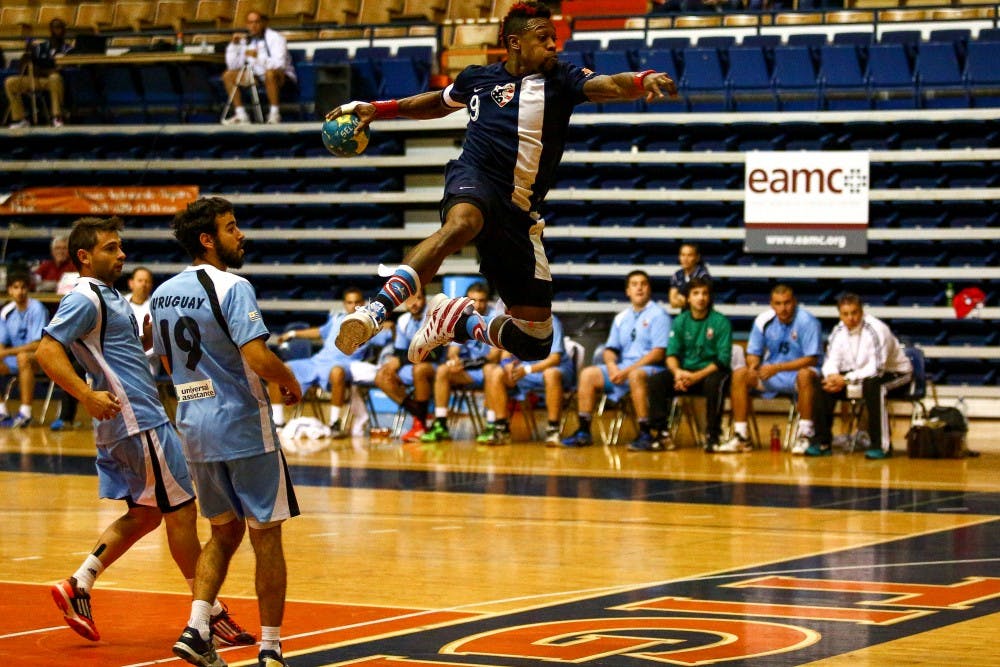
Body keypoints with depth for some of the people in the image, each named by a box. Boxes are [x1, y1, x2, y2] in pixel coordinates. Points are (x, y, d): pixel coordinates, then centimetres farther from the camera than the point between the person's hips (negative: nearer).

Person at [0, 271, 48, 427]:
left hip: (39, 358, -6)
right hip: (15, 358, 6)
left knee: (23, 357, -39)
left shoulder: (37, 309, -13)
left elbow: (37, 345, -19)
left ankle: (25, 413, -37)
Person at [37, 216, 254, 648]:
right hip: (138, 421, -10)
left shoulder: (108, 297, 16)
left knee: (144, 514, 16)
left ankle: (78, 586, 15)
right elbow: (47, 352, -23)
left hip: (139, 418, 10)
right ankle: (212, 614, 3)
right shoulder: (85, 299, -13)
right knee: (181, 511, -3)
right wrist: (87, 395, -32)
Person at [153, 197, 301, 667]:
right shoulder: (231, 288, -15)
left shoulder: (163, 294, 9)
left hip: (193, 424, 7)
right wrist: (289, 381, -6)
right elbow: (258, 358, -24)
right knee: (266, 536, 4)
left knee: (224, 531, 19)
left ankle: (196, 628, 3)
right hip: (242, 425, -7)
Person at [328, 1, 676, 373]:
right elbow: (438, 104, 33)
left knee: (535, 341, 2)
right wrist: (377, 109, 31)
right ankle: (373, 313, -51)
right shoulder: (477, 78, 12)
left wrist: (643, 81, -36)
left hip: (519, 213, 2)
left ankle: (456, 321, 29)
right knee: (462, 224, -43)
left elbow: (608, 86, -14)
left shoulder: (560, 80, 6)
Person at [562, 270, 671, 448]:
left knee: (636, 375, -38)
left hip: (650, 368, -7)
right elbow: (610, 348, 18)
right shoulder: (621, 318, 19)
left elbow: (658, 352, -12)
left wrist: (628, 370, -18)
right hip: (622, 368, 7)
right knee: (589, 374, -10)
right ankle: (583, 431, -13)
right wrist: (611, 365, -7)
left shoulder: (658, 315, -2)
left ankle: (645, 433, -37)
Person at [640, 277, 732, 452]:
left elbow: (723, 359, -11)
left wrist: (697, 376, -22)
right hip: (684, 371, 4)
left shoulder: (720, 322, -4)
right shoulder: (680, 321, 7)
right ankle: (663, 436, -18)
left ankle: (712, 437, -28)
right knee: (655, 381, -21)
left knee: (714, 383, -38)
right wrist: (677, 372, -20)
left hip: (711, 372, -4)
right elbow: (671, 354, 3)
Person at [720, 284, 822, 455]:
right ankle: (741, 436, -13)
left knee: (805, 375, -39)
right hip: (770, 373, 5)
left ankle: (805, 434, -31)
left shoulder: (806, 321, -16)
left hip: (797, 372, -5)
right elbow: (753, 353, 6)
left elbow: (811, 359, -20)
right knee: (739, 375, -16)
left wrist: (777, 368, -27)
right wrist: (753, 365, -20)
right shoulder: (764, 320, -3)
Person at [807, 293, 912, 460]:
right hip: (859, 374, 7)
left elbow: (877, 368, -30)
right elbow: (831, 360, -2)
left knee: (872, 385, -39)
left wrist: (846, 379, -33)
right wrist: (833, 376, -26)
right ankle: (822, 442, -5)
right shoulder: (839, 331, -3)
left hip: (895, 373, -7)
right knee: (824, 384, -12)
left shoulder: (876, 330, -25)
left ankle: (882, 445, -31)